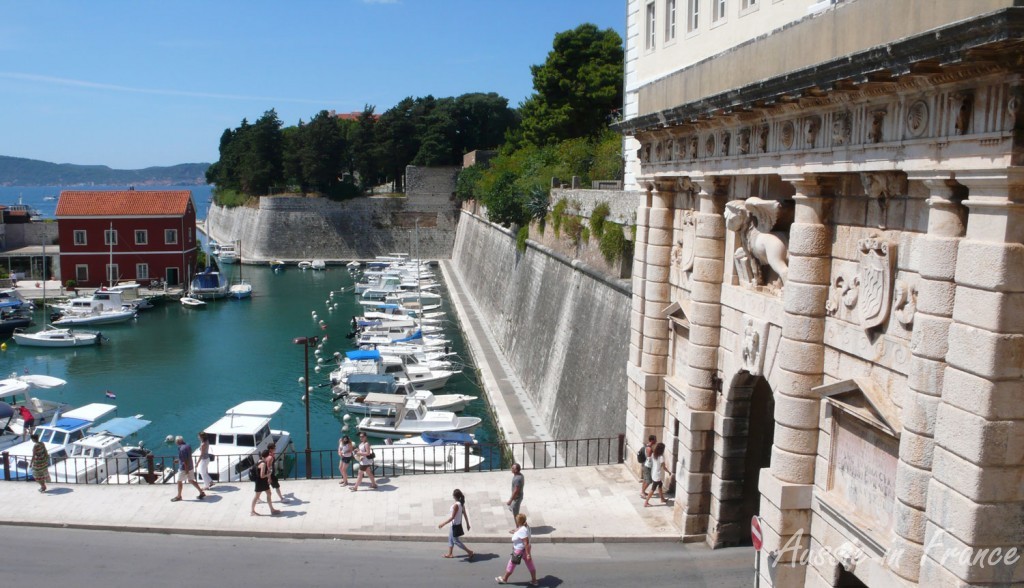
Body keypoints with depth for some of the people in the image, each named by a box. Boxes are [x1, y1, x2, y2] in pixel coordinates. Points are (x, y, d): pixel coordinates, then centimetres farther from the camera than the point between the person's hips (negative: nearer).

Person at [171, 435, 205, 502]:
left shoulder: (182, 448, -23)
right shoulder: (188, 446, 6)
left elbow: (185, 460, -24)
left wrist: (186, 469, -21)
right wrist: (179, 460, 22)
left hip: (184, 468, -8)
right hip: (190, 467, 8)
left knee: (179, 482, 10)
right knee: (191, 481, 15)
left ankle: (178, 496, 23)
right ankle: (201, 492, 12)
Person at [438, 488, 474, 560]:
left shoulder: (456, 505, -29)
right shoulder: (461, 503, -3)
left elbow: (452, 517, -26)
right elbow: (465, 514, 6)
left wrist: (443, 524, -21)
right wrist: (467, 524, 16)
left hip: (455, 525, -9)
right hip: (456, 524, 9)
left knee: (456, 541, 5)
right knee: (450, 538, 22)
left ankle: (470, 552, 8)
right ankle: (449, 554, 35)